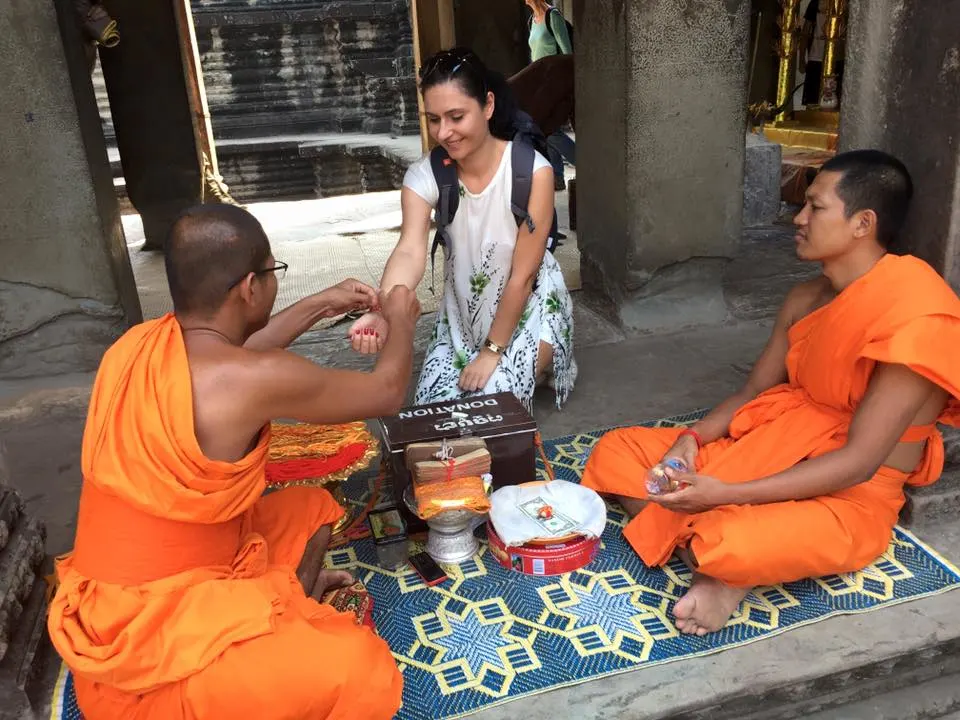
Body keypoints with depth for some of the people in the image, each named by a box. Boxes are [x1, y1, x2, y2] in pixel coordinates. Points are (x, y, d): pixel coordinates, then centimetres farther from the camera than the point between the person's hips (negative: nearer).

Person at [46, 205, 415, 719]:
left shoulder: (140, 343, -4)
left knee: (312, 506, 17)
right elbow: (386, 393, -10)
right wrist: (401, 319, 9)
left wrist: (320, 306, 21)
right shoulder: (254, 379, -27)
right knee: (363, 671, -21)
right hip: (147, 635, -9)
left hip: (129, 590, 9)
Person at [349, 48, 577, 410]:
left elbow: (522, 275, -21)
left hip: (529, 307, -4)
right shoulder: (423, 176, -16)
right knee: (432, 406, -1)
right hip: (463, 311, 4)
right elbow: (410, 252, -33)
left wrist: (493, 350, -17)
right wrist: (382, 313, -53)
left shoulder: (532, 171, -25)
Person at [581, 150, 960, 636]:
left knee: (728, 544, -40)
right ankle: (717, 568, -16)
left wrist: (726, 495, -29)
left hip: (851, 497, -8)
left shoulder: (915, 318, -21)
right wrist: (691, 440, -11)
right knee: (615, 452, -2)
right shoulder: (805, 299, 5)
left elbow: (859, 463, -24)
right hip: (774, 448, 8)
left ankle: (726, 571, -5)